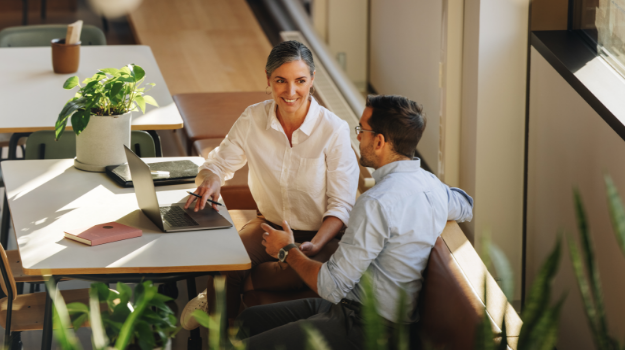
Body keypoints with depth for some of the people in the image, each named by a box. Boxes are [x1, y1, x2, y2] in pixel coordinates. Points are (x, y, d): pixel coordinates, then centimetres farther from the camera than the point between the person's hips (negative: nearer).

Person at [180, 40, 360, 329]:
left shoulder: (334, 130, -16)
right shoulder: (253, 119, -7)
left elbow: (342, 205, -12)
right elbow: (220, 162, 8)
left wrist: (315, 246, -29)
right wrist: (210, 179, -18)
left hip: (321, 234, -3)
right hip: (270, 225, 3)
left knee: (288, 281, -33)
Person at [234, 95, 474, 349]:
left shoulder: (376, 203, -25)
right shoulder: (430, 183, 3)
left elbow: (331, 286, -21)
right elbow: (467, 207, 29)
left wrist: (287, 250, -4)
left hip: (363, 329, -10)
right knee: (248, 320, 15)